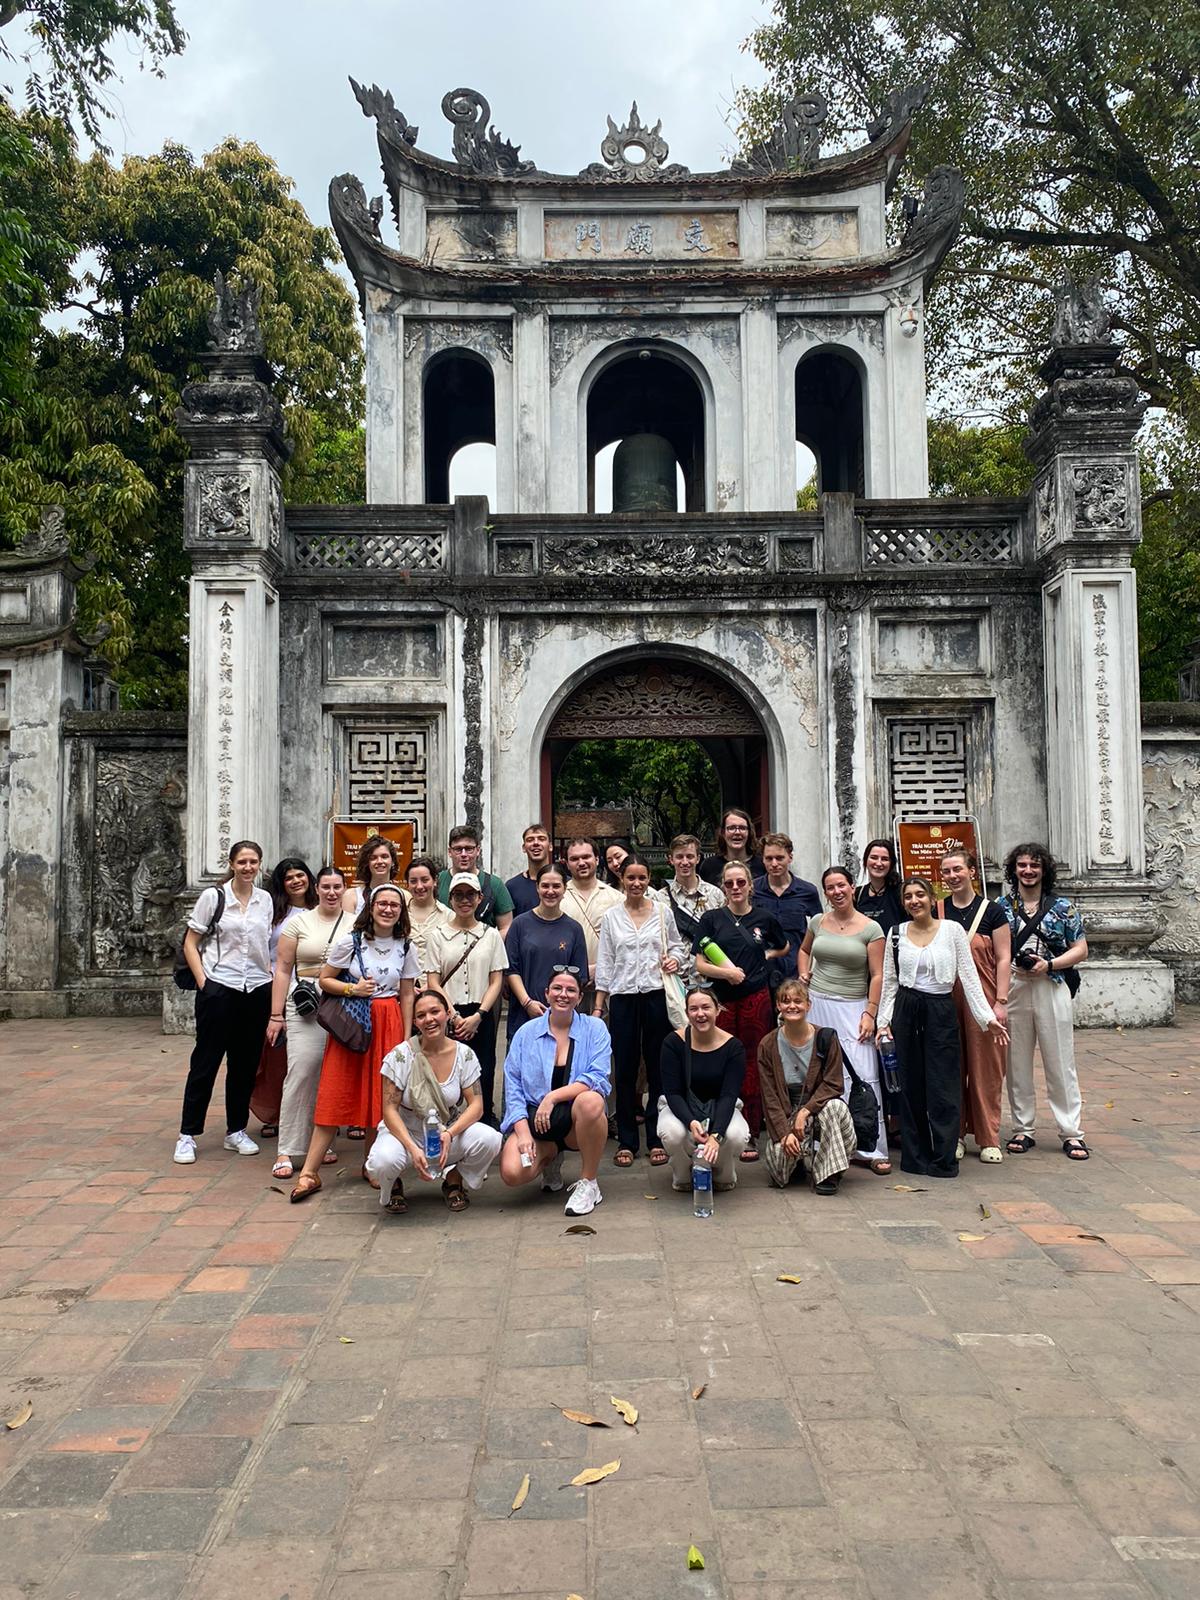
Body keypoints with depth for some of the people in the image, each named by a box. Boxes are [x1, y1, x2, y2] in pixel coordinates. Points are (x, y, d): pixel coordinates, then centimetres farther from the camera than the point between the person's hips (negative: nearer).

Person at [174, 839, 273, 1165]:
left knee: (245, 1064, 10)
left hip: (257, 989, 4)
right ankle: (187, 1135, 9)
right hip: (219, 988, -4)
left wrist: (270, 977, 5)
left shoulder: (265, 900, 8)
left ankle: (236, 1131, 23)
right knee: (206, 1061, 0)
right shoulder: (213, 896, -3)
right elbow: (190, 944, 0)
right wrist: (202, 981, -8)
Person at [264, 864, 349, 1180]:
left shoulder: (355, 924, 10)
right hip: (305, 1005, -2)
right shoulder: (299, 922, 6)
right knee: (301, 1073, -9)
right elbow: (283, 971, 6)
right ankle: (288, 1151, -3)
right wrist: (276, 1015, 1)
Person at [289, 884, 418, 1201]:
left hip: (388, 1024, 3)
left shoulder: (405, 947, 5)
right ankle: (310, 1172, -2)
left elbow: (406, 995, 10)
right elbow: (324, 980, 2)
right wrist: (353, 989, -16)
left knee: (381, 1097, 4)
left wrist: (407, 1039, 6)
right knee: (336, 1096, -5)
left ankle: (370, 1165, 20)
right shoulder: (349, 941, -4)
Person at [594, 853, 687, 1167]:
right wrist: (598, 1005, 1)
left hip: (656, 995, 0)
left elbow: (676, 944, 17)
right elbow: (604, 963, 6)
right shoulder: (611, 917, 6)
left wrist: (675, 959, -6)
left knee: (658, 1067, 3)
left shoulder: (662, 913, 6)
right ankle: (626, 1141, 12)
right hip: (623, 998, 0)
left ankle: (656, 1139, 12)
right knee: (625, 1068, 3)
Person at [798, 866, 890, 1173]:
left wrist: (870, 1013, -11)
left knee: (862, 1077, -9)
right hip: (817, 1004, 4)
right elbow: (804, 950, 28)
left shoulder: (870, 928, -4)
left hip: (854, 1007, -3)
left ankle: (872, 1149, -2)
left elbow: (877, 975, -5)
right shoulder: (818, 922, 7)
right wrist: (804, 976, 12)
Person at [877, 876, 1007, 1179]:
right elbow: (889, 981, 10)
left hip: (941, 1010, -2)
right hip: (907, 1012, 2)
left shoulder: (952, 930, -1)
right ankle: (915, 1157, 15)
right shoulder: (896, 934, 5)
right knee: (911, 1086, 6)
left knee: (943, 1087, -3)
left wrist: (987, 1017, -7)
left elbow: (969, 976, -2)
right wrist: (884, 1020, 4)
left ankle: (944, 1160, 5)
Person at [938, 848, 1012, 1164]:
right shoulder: (936, 912, 7)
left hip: (982, 998, -2)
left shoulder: (991, 911, 1)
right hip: (945, 999, 2)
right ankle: (954, 1135, 16)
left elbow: (1004, 959, 0)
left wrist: (1000, 1001, -7)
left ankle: (988, 1138, 11)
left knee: (985, 1067, 1)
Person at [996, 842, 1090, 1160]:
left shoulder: (1062, 906, 5)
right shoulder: (1001, 906, 7)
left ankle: (1071, 1133, 7)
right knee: (1017, 1063, 7)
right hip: (1013, 989, 1)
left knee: (1061, 1062, 1)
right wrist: (1010, 968, -9)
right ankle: (1023, 1129, 17)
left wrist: (1048, 964, -11)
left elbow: (1080, 950, 3)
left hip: (1051, 988, -1)